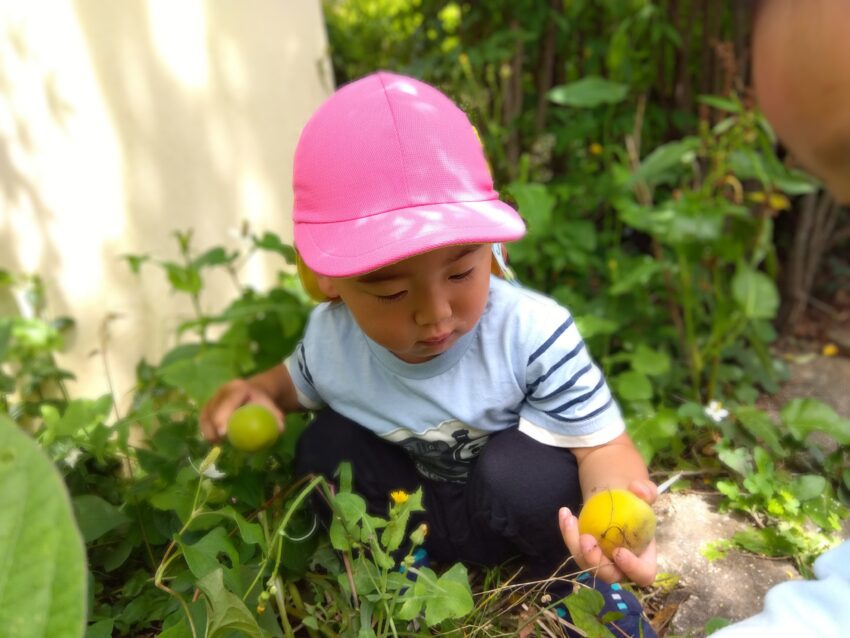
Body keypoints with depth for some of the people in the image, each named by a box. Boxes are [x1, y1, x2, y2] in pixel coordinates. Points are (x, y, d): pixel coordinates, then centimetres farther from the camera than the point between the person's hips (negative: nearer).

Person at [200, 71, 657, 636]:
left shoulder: (534, 334, -32)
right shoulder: (331, 336, -18)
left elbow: (601, 445, -26)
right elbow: (303, 380, 6)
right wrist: (257, 390, -17)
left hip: (524, 506, -2)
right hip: (427, 510, 3)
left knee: (516, 467, -35)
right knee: (324, 444, -16)